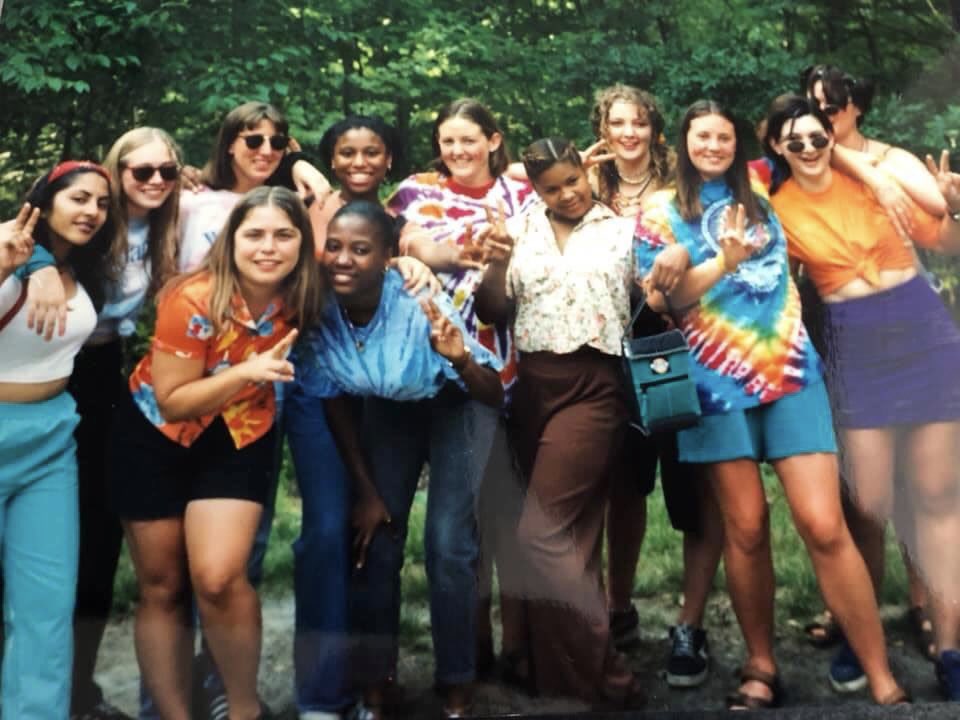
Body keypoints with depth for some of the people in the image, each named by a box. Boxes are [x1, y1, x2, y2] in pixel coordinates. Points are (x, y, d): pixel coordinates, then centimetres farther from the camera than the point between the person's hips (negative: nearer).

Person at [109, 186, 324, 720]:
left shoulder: (295, 296, -14)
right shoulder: (194, 300, -26)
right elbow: (172, 401, -21)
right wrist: (247, 371, -34)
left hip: (239, 437, 1)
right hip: (155, 437, -1)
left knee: (218, 579, -17)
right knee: (162, 587, 7)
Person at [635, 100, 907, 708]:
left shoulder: (759, 199, 16)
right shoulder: (661, 212, 6)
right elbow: (664, 298, -2)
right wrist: (725, 262, -16)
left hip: (790, 369, 1)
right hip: (720, 378, -1)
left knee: (824, 525, -9)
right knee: (746, 527, 0)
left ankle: (884, 681, -4)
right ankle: (762, 667, 16)